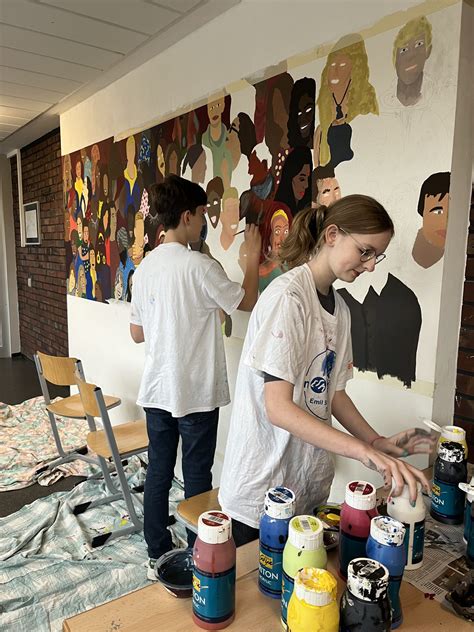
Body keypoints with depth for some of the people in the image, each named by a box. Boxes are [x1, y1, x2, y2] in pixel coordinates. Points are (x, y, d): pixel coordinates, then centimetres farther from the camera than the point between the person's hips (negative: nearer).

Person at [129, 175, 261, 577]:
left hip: (156, 390, 6)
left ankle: (158, 555, 30)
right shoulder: (200, 266, -18)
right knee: (197, 477, 9)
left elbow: (137, 333, 9)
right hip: (196, 392, -6)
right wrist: (253, 256, 5)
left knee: (158, 473, 15)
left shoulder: (145, 267, 4)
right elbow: (247, 302, -5)